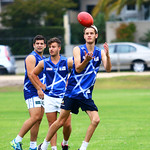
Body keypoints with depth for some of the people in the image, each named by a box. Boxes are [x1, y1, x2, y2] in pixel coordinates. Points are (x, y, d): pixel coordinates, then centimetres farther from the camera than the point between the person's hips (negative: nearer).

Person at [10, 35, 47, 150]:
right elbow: (30, 75, -17)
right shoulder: (31, 57, -8)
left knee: (39, 119, 5)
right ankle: (17, 141, -11)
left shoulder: (44, 59, 20)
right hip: (32, 91, -9)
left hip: (41, 92, 9)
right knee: (35, 117, -18)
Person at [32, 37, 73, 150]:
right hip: (49, 97, 1)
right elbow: (33, 74, 20)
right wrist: (41, 85, 10)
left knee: (67, 124, -6)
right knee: (52, 125, 0)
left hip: (64, 97, -1)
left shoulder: (67, 62, -1)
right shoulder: (44, 63, 5)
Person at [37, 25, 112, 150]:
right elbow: (78, 69, -15)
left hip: (86, 94, 3)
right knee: (61, 121, 0)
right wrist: (86, 60, -34)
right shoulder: (78, 50, -4)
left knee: (95, 120, -14)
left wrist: (107, 55, -28)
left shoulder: (100, 52, 3)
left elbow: (108, 69, -10)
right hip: (72, 92, -3)